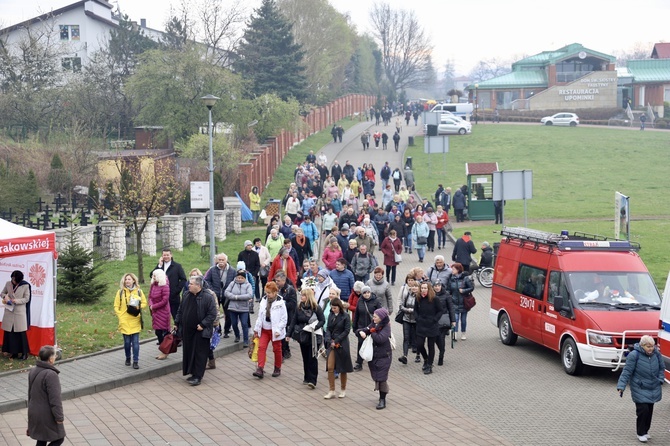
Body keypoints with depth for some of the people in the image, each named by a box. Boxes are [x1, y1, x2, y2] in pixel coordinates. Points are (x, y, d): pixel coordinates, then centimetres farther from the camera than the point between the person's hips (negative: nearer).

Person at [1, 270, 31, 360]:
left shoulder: (25, 286, -9)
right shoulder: (8, 284, 1)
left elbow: (26, 299, -5)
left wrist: (16, 301, -20)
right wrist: (5, 296, -10)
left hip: (20, 312, -4)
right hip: (9, 311, 4)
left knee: (21, 333, -3)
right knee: (9, 332, 4)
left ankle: (24, 353, 3)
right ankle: (13, 352, 13)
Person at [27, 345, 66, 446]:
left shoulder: (33, 371, 5)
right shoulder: (51, 375, -24)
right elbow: (55, 399, -23)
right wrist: (59, 417, -15)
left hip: (34, 414, 8)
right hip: (47, 417, -8)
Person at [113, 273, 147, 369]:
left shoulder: (139, 291, 4)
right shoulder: (120, 292, 1)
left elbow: (144, 303, 11)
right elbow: (116, 306, 3)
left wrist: (138, 307, -8)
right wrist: (120, 316, -6)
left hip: (135, 321, 0)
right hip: (124, 322, 0)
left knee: (135, 342, -3)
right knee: (127, 342, 4)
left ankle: (136, 361, 2)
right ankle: (128, 358, 25)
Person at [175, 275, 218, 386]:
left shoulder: (208, 297, -13)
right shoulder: (187, 295, 8)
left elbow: (212, 314, -14)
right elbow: (180, 310, 19)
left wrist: (203, 325, -18)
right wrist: (177, 323, 13)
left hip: (200, 331, -7)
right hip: (187, 330, 7)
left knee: (199, 354, -1)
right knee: (188, 352, 11)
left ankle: (198, 376, 3)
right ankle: (192, 373, 22)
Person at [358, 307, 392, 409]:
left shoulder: (386, 327, -13)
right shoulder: (373, 325, 6)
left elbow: (380, 338, -27)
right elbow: (363, 330, 7)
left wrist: (372, 332, -13)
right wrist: (361, 332, -16)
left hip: (384, 356, -6)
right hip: (373, 355, 7)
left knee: (382, 378, -6)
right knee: (375, 377, 11)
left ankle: (382, 400, 1)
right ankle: (381, 396, 27)